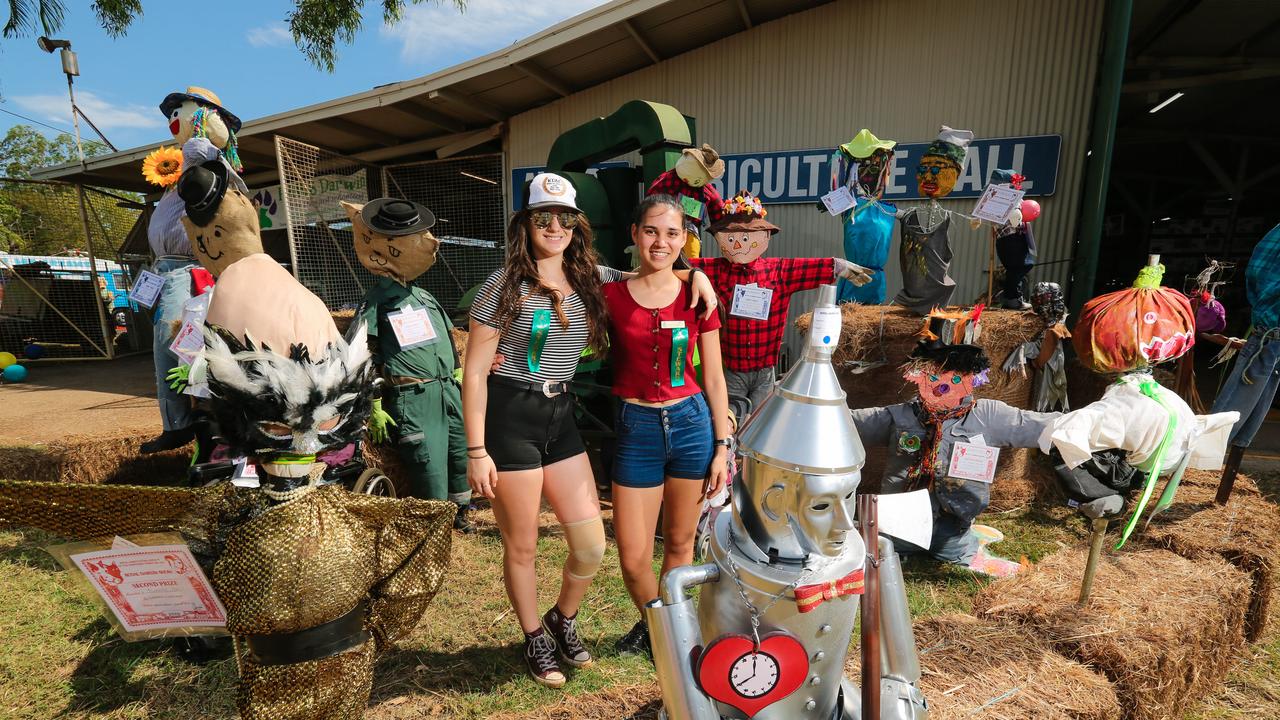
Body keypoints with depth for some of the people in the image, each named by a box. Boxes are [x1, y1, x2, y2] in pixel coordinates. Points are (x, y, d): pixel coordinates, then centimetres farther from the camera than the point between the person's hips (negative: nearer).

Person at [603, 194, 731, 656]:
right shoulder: (611, 296, -2)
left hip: (691, 424, 1)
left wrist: (722, 445, 3)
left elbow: (713, 379, 4)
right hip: (636, 428, 0)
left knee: (679, 542, 13)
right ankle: (652, 624, 36)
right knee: (633, 557, 4)